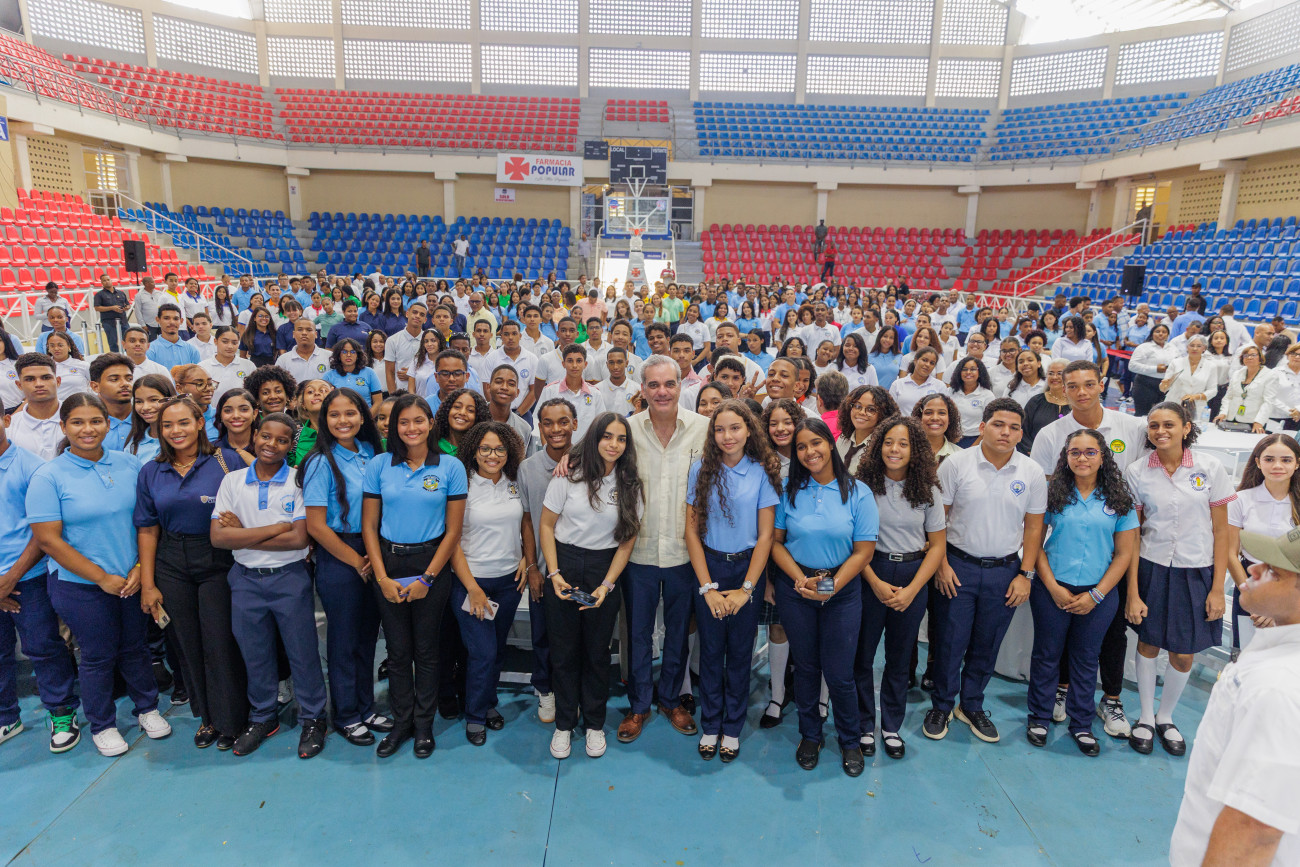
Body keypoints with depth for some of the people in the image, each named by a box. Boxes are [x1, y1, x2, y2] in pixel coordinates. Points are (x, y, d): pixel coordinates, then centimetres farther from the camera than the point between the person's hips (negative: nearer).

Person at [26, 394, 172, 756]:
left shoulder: (129, 464, 0)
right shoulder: (49, 477, -10)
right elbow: (48, 539, -12)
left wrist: (141, 567, -7)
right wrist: (102, 577, -14)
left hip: (133, 581, 3)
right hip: (80, 586, -3)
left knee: (135, 647, 16)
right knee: (98, 655, 10)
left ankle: (147, 708, 37)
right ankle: (102, 725, 31)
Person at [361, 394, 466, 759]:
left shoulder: (451, 468, -4)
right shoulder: (379, 466, 1)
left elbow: (453, 530, -4)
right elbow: (369, 526, 2)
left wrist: (427, 577, -8)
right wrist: (383, 577, -5)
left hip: (432, 563, -1)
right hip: (388, 564, 2)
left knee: (426, 649, 8)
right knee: (398, 650, 10)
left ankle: (424, 725, 24)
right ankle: (401, 722, 27)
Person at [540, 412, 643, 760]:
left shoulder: (630, 485, -1)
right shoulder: (569, 474, -7)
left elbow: (628, 539, 0)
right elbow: (547, 525, -2)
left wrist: (607, 585, -8)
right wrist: (554, 573, -10)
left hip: (606, 568, 1)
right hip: (565, 563, -1)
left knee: (598, 651, 9)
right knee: (564, 650, 7)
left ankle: (594, 723, 28)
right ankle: (564, 724, 25)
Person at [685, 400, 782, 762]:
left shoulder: (763, 472, -5)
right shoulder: (702, 470, -3)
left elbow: (765, 536, -5)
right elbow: (692, 531, -3)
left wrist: (746, 588, -9)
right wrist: (708, 587, -8)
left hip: (748, 567, 0)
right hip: (708, 566, 1)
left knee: (740, 651, 10)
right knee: (710, 649, 9)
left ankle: (733, 728, 27)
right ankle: (709, 726, 26)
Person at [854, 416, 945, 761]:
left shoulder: (928, 490, 0)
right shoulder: (864, 485, -6)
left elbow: (937, 545, 2)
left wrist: (912, 589, -8)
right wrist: (876, 584, -13)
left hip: (914, 576, 2)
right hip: (870, 574, -2)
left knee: (900, 657, 12)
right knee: (862, 654, 4)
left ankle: (891, 726, 29)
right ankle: (864, 725, 23)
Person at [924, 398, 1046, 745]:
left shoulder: (1032, 473, 0)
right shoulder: (956, 464, -7)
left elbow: (1033, 527, 5)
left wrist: (1025, 574, 0)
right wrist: (942, 565, -8)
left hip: (1005, 570, 2)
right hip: (958, 566, -2)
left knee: (987, 645, 13)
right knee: (951, 641, 4)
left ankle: (972, 706, 32)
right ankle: (941, 706, 24)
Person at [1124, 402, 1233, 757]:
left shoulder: (1209, 468, -4)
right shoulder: (1137, 472, -5)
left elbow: (1221, 531, -1)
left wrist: (1218, 588, -4)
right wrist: (1132, 592, -6)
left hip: (1196, 572, 1)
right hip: (1151, 569, 0)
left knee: (1184, 655, 8)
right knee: (1148, 644, 10)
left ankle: (1165, 718, 33)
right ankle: (1145, 718, 31)